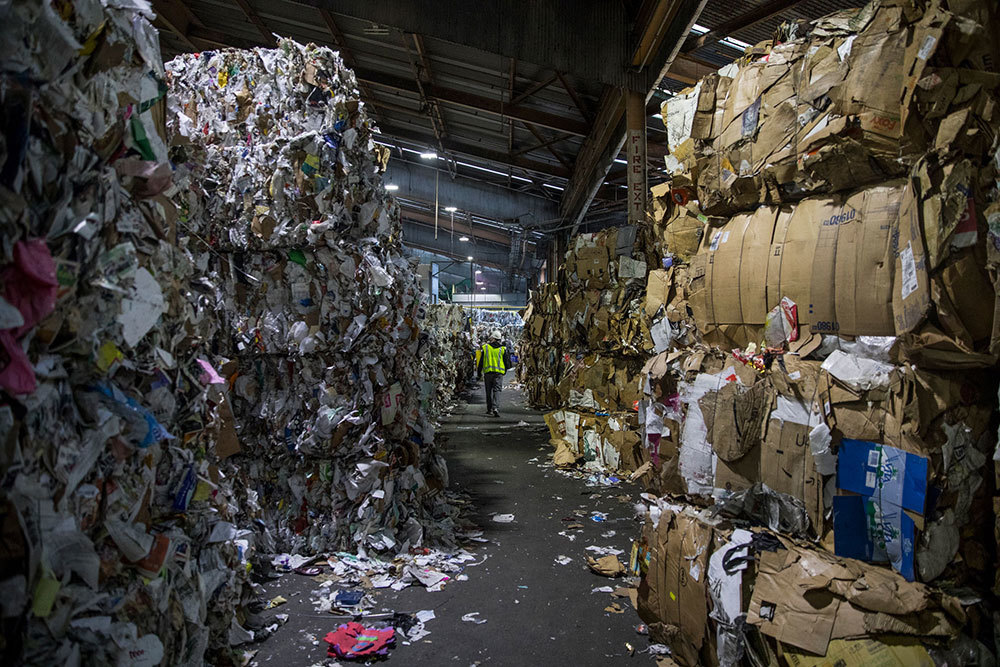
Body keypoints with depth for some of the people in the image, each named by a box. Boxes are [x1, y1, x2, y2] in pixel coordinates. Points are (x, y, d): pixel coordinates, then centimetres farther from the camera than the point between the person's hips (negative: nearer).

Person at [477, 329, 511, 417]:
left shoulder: (485, 347, 1)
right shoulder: (503, 348, 2)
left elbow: (480, 361, 3)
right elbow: (507, 362, 5)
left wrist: (479, 371, 14)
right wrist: (505, 370, 23)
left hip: (488, 371, 1)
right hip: (499, 372, -1)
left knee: (489, 391, 13)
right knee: (497, 390, -3)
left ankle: (490, 409, 19)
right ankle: (496, 408, -21)